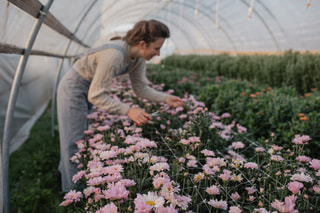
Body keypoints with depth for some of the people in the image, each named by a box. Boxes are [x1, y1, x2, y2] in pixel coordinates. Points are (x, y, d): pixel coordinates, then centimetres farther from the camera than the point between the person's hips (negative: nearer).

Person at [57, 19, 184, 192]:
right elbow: (96, 96, -35)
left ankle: (64, 171, 45)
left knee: (85, 136, 21)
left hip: (88, 89, 8)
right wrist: (128, 111, -42)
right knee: (75, 140, 3)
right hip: (74, 88, -8)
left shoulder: (137, 57, -12)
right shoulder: (114, 55, -38)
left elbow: (140, 87, -2)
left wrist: (165, 98, -13)